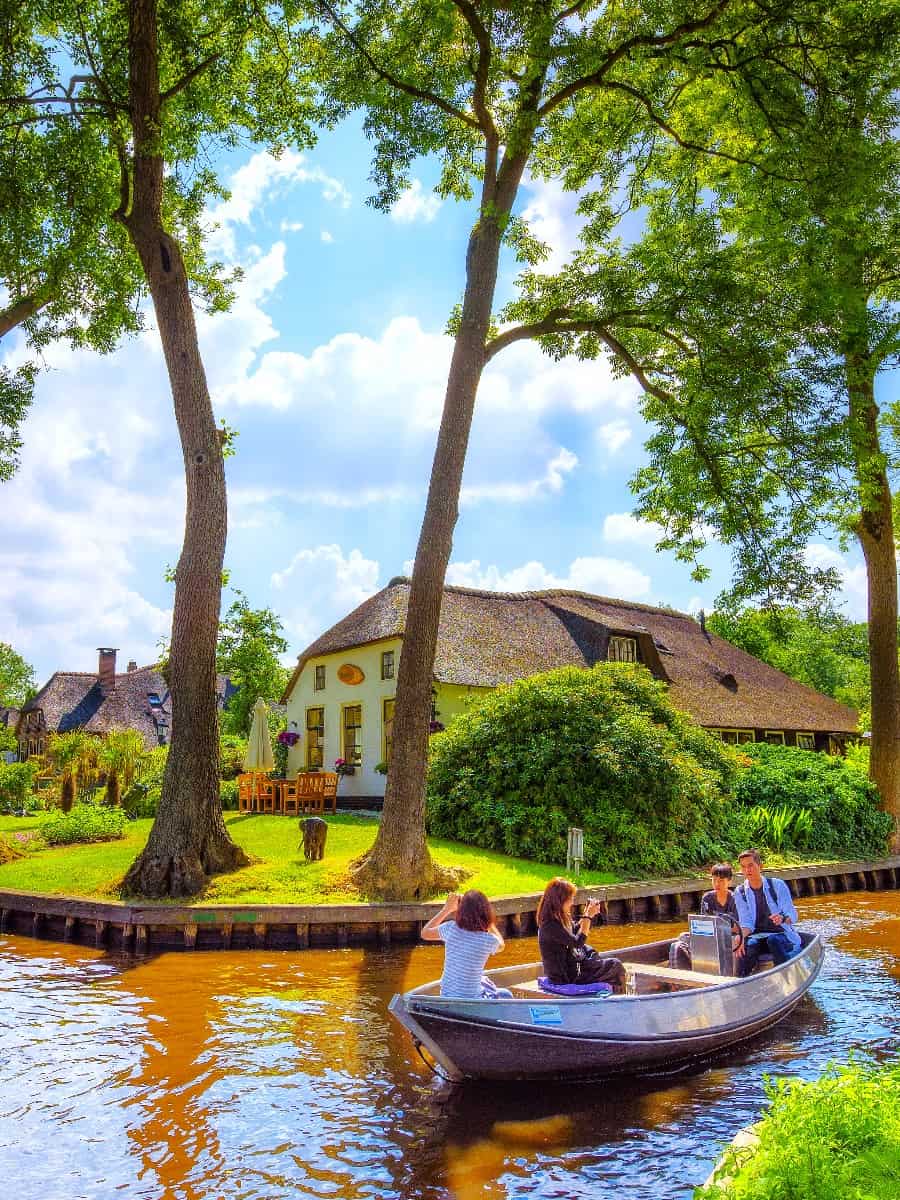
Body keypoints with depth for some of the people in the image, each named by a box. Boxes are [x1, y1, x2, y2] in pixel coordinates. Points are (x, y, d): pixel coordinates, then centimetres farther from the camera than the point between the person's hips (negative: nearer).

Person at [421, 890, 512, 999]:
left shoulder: (451, 928, -15)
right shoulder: (489, 940, -19)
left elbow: (425, 933, 7)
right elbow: (500, 946, 9)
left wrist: (446, 909, 9)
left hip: (446, 996, 4)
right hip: (471, 1001, -4)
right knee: (506, 995, 27)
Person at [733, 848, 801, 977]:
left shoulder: (778, 885, -1)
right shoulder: (740, 892, 5)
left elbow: (793, 916, -4)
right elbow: (746, 923, -2)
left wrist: (783, 918, -29)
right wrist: (742, 938, -24)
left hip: (782, 934, -1)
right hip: (757, 936, 1)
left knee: (773, 940, -36)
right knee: (746, 947, -33)